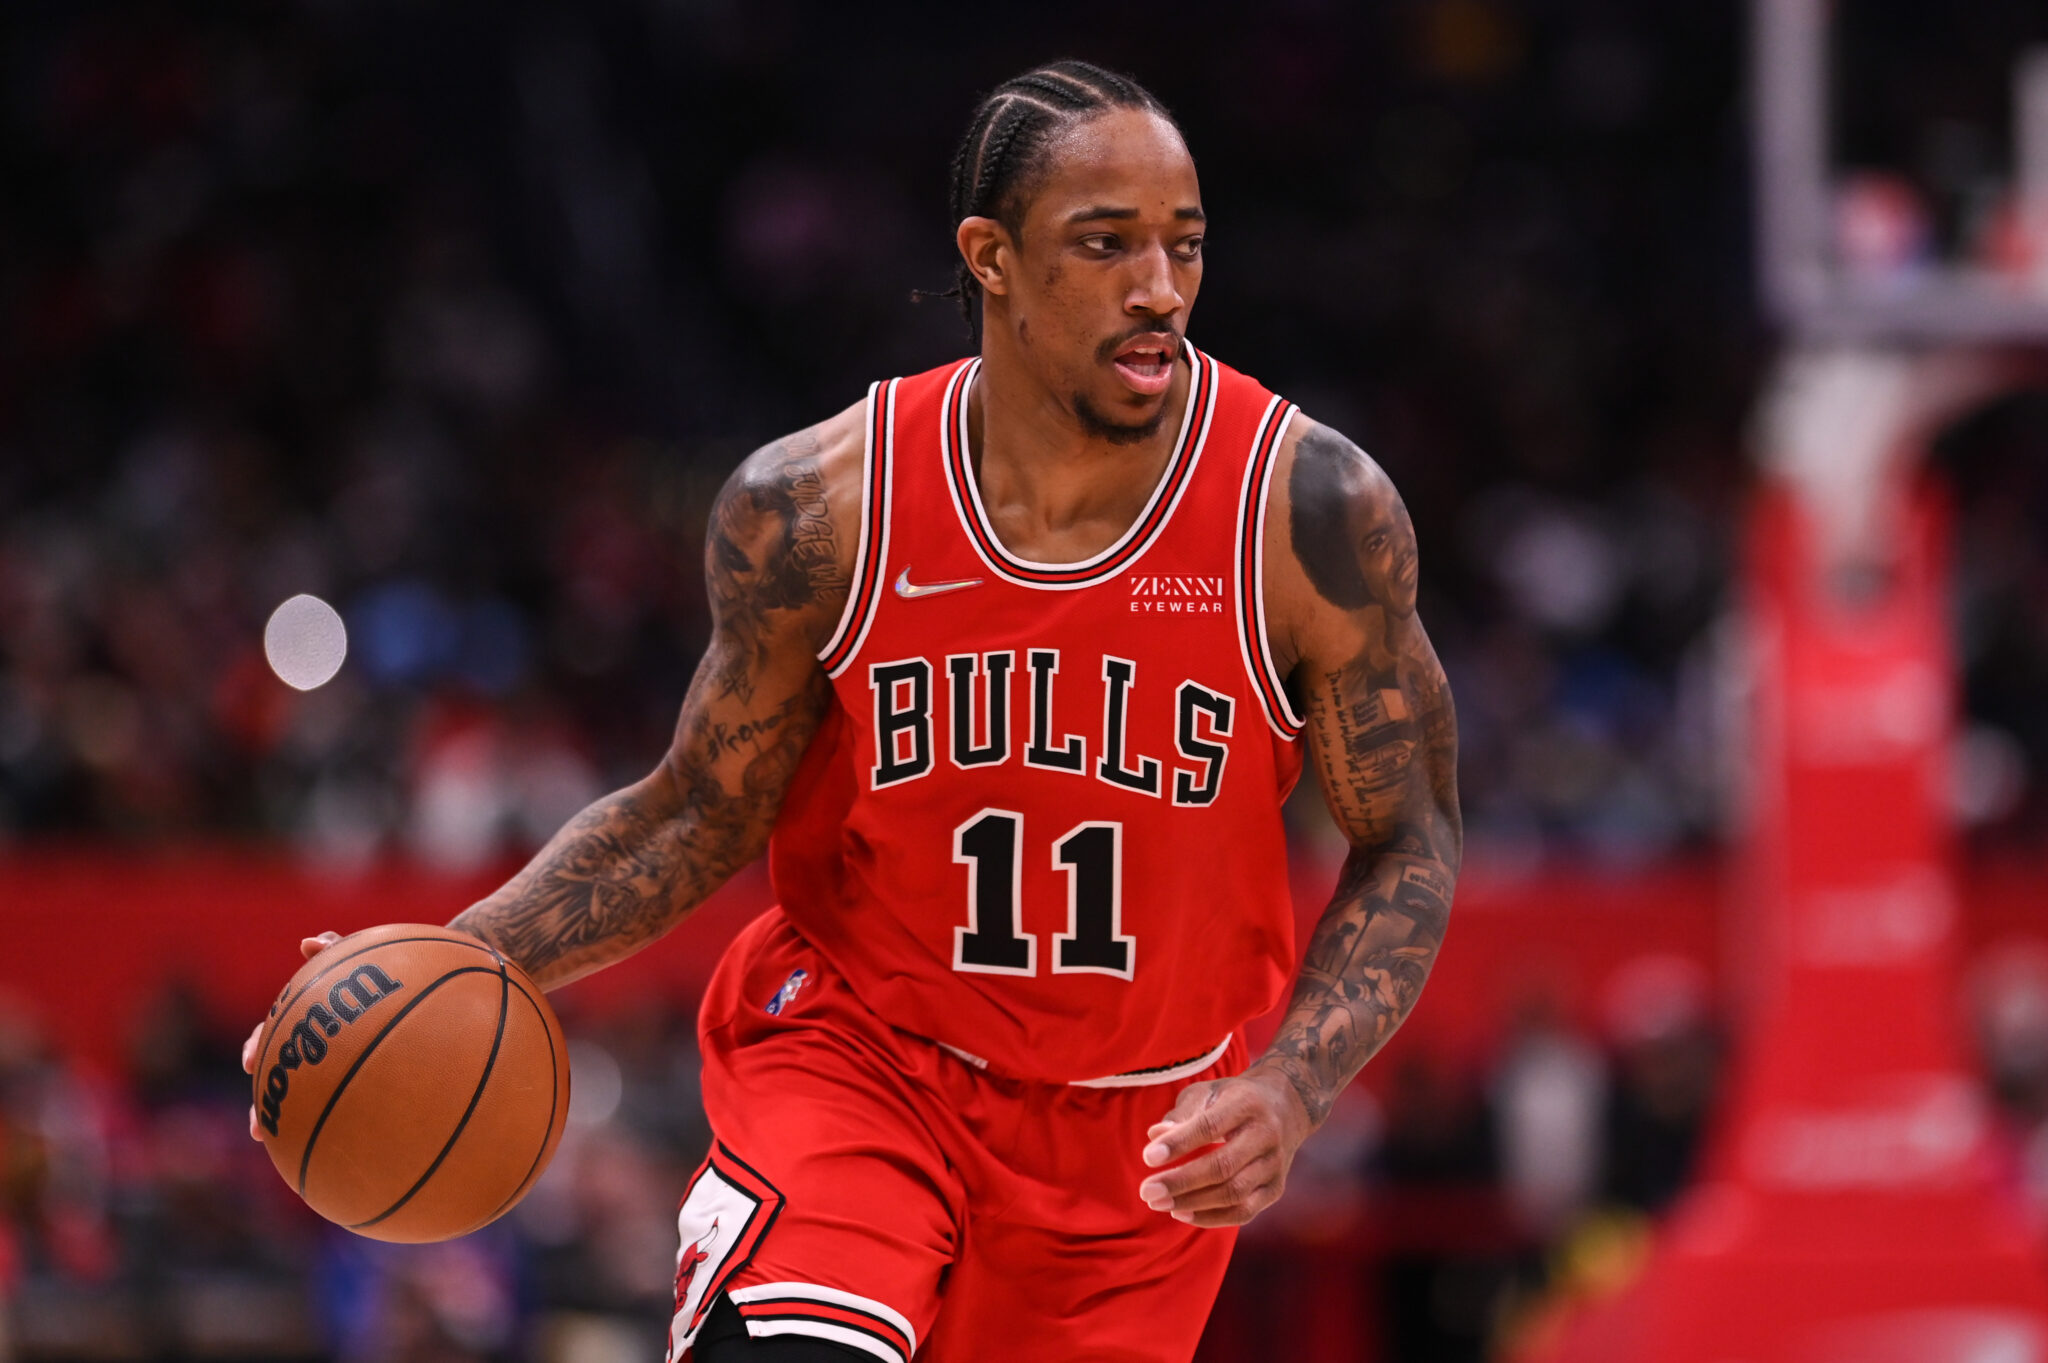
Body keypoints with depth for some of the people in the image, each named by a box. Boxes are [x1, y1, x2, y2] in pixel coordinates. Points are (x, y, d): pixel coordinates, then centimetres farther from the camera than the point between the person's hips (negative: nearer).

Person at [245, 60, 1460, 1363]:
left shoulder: (1311, 510, -16)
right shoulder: (815, 507, -12)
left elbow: (1410, 846, -5)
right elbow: (699, 818, 1)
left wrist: (1289, 1090, -22)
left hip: (1147, 1136, 1)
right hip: (858, 1049, -1)